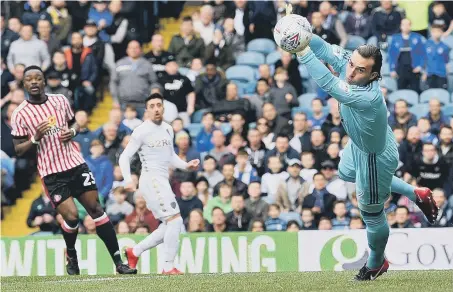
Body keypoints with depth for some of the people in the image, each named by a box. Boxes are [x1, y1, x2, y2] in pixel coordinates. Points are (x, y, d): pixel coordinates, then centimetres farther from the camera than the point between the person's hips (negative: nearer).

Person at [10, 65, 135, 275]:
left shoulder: (60, 100, 5)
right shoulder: (20, 115, -6)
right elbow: (18, 150, -3)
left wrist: (72, 131, -2)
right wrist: (36, 138, -21)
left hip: (76, 164, 3)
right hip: (52, 173, -3)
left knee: (96, 209, 0)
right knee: (71, 217, -13)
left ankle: (118, 262, 3)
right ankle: (71, 256, 18)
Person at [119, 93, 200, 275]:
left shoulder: (168, 129, 13)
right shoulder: (142, 131, -9)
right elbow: (124, 157, -8)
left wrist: (186, 165, 6)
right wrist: (128, 179, -21)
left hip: (162, 181, 9)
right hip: (151, 180, -9)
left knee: (169, 227, 12)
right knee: (175, 220, -14)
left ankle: (134, 252, 21)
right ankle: (169, 267, -9)